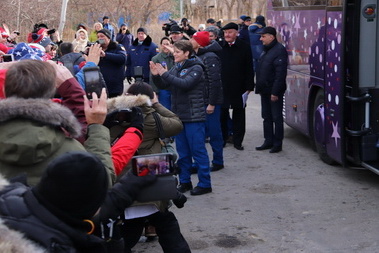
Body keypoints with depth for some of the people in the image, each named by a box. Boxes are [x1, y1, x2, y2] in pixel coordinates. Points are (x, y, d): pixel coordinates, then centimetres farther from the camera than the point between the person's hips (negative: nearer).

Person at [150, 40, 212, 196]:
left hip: (193, 117, -7)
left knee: (198, 150, -3)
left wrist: (164, 74, -23)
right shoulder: (176, 68, 12)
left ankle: (205, 184, 3)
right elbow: (163, 85, 9)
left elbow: (185, 84, -25)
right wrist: (156, 75, -10)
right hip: (179, 115, 7)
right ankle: (184, 181, 23)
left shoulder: (196, 68, -9)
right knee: (183, 152, 14)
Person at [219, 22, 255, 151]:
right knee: (222, 114, 5)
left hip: (239, 88, -1)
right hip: (222, 87, 1)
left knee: (238, 115, 6)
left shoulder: (244, 47, -1)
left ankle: (237, 141, 15)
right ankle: (222, 139, 18)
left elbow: (249, 69, -1)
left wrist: (249, 87, -6)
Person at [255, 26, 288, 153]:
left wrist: (275, 91, -24)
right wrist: (259, 88, 14)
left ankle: (277, 144, 6)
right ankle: (269, 141, 23)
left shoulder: (279, 50, -16)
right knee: (266, 117, 14)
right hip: (265, 90, 9)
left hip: (274, 91, -9)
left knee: (276, 117, -1)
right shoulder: (265, 50, 15)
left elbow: (280, 73, -21)